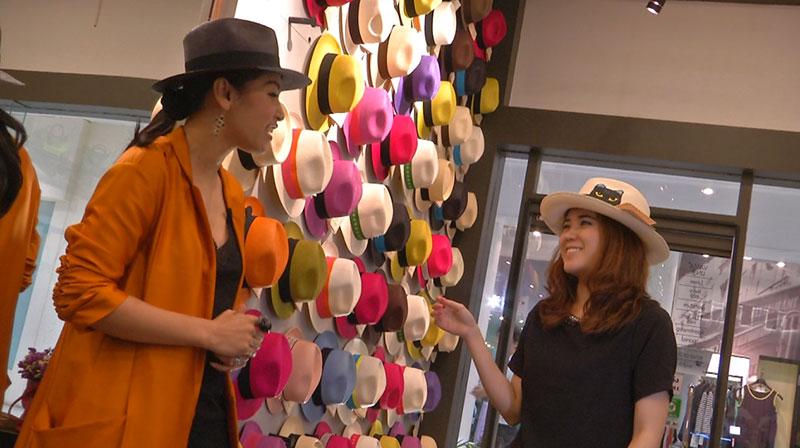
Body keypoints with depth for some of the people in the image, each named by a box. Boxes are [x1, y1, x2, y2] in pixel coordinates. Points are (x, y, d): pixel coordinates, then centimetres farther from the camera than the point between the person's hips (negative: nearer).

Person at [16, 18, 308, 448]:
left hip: (206, 404, 7)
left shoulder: (233, 194, 8)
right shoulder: (146, 169, -14)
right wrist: (209, 333, -19)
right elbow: (80, 291, -20)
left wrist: (235, 339, 0)